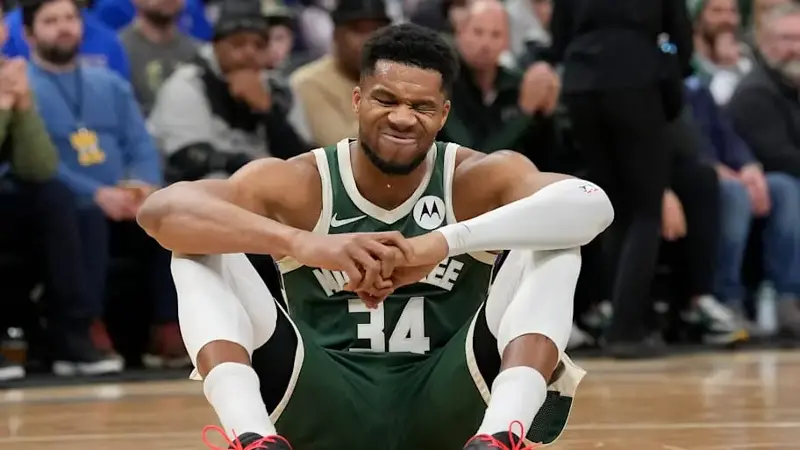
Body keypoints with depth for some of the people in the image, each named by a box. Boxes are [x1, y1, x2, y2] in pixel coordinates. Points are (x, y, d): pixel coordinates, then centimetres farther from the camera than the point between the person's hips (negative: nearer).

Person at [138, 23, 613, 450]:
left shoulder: (480, 178, -5)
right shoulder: (298, 184, -6)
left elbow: (593, 204, -27)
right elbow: (160, 209, -24)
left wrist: (446, 241, -41)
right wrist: (301, 243, -40)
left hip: (445, 407, 0)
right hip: (329, 410, 0)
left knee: (551, 247, -18)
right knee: (200, 251, -17)